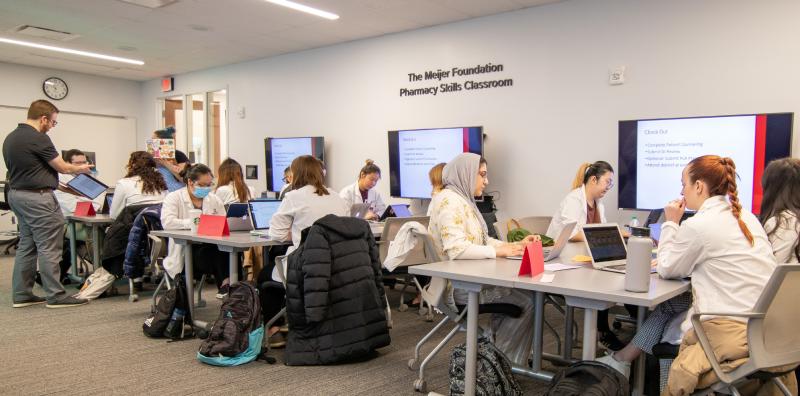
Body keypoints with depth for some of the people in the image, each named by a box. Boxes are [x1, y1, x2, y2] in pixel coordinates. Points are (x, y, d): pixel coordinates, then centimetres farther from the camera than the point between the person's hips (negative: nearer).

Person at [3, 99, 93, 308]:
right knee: (48, 248, -5)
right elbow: (63, 167, -10)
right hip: (37, 198, -10)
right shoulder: (38, 138, -16)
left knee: (26, 246, 13)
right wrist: (81, 169, 10)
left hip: (17, 195, 10)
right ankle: (56, 296, -1)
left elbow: (21, 169, 19)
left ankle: (21, 295, 16)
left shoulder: (10, 138, 12)